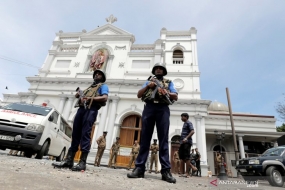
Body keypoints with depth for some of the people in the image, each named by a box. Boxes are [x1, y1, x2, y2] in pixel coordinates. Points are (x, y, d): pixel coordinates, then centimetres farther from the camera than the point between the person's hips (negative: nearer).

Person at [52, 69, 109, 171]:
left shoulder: (103, 86, 13)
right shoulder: (90, 86, 36)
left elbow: (105, 98, -6)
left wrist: (90, 98, -14)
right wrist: (79, 96, 9)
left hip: (91, 109, -7)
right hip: (81, 108, 7)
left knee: (85, 134, -14)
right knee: (75, 134, 1)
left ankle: (82, 162, -14)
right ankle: (69, 160, 2)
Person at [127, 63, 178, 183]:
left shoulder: (168, 82, 24)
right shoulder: (148, 81, 26)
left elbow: (175, 97, 11)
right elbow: (139, 95, 15)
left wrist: (165, 92, -7)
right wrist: (147, 86, -1)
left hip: (163, 109, -1)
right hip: (149, 108, 1)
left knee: (163, 139, -6)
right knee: (145, 138, -4)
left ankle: (166, 170, -7)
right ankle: (139, 168, -3)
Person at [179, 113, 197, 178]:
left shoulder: (188, 123, -2)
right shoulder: (184, 124, 25)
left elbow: (192, 131, -16)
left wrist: (186, 138, -27)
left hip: (187, 142, -9)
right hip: (182, 142, 9)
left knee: (186, 157, -8)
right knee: (181, 156, 6)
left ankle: (187, 173, -3)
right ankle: (192, 167, 15)